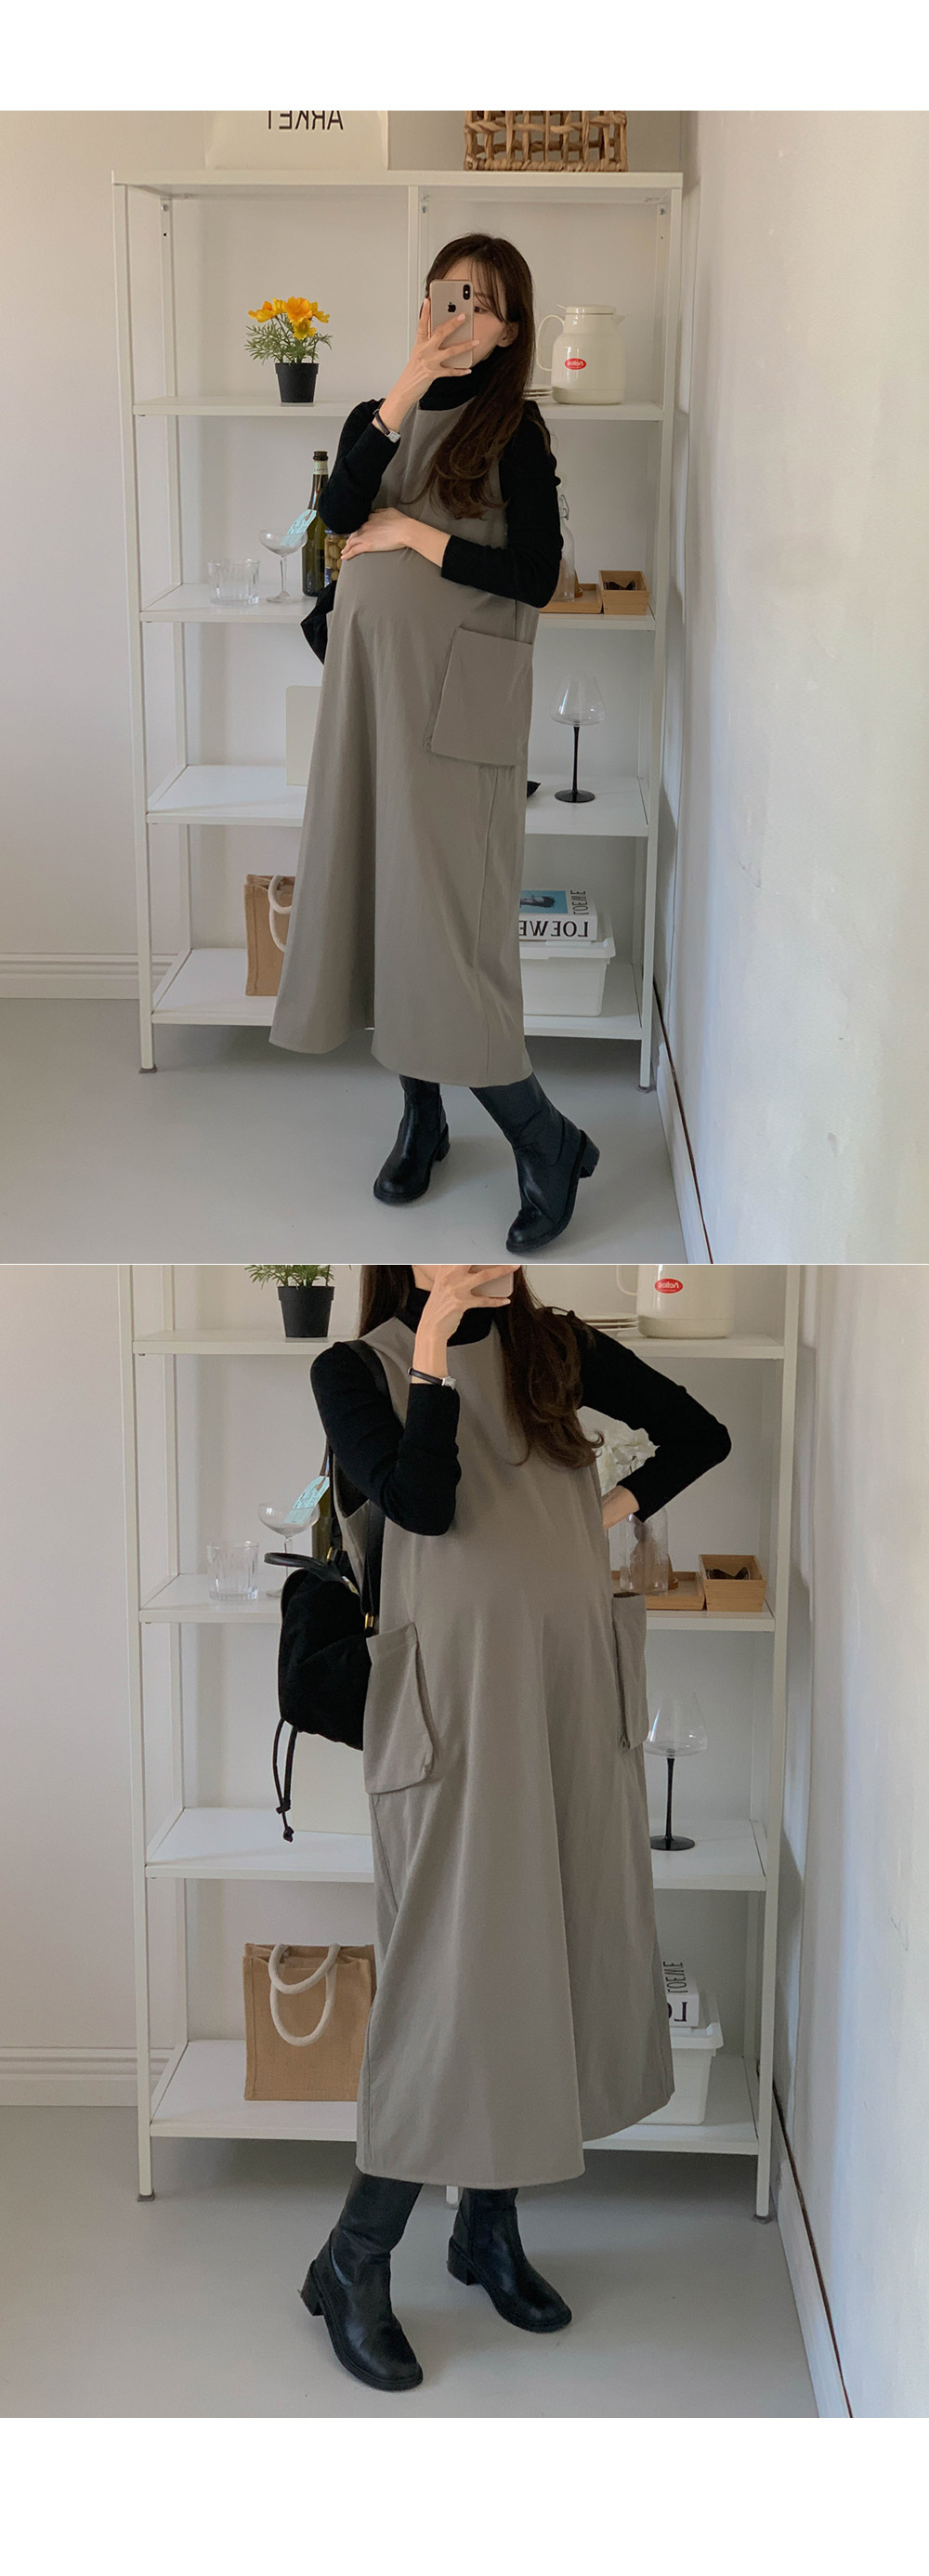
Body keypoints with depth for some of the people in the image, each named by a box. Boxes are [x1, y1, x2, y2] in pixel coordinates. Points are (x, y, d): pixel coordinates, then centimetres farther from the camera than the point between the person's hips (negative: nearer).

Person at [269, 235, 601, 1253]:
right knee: (377, 889, 7)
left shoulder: (514, 433, 0)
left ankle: (545, 1140, -1)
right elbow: (339, 514, -8)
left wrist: (412, 532, -8)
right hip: (369, 676, 5)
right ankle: (422, 1114, 20)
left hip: (459, 693, -5)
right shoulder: (377, 417, 13)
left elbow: (534, 577, -9)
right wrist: (403, 395, -15)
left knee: (439, 908, -10)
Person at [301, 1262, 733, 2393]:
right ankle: (353, 2264, 8)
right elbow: (423, 1506, -18)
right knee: (463, 1980, -7)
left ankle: (491, 2228, 26)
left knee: (552, 1962, 10)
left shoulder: (560, 1351, 7)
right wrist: (434, 1353, -18)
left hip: (578, 1698, 5)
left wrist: (620, 1507, 4)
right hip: (457, 1703, -5)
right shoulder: (357, 1368, -3)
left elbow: (700, 1434, 16)